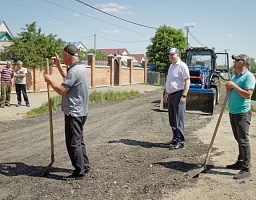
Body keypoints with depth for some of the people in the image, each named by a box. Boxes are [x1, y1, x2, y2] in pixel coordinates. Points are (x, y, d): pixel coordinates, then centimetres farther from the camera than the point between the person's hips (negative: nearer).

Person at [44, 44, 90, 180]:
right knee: (79, 140, 19)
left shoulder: (74, 71, -21)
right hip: (80, 111, 10)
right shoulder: (81, 68, 11)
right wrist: (58, 65, 28)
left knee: (73, 143, -1)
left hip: (74, 113, -10)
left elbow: (61, 90, -22)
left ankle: (79, 172, 7)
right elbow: (67, 78, 29)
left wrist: (50, 80, -6)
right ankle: (84, 166, 29)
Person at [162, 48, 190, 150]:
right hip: (171, 95, 9)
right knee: (172, 119, 13)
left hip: (178, 94, -9)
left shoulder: (182, 66, -10)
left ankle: (180, 141, -2)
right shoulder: (171, 66, 18)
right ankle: (175, 138, 24)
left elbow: (187, 81, -15)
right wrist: (166, 93, 23)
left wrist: (184, 96, -21)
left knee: (178, 119, -7)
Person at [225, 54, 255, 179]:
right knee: (239, 139, 17)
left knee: (243, 141, -7)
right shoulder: (234, 76, 16)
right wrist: (229, 88, 4)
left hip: (242, 113, -9)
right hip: (233, 112, 9)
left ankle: (246, 169, -3)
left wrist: (234, 86, -18)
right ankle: (240, 162, 28)